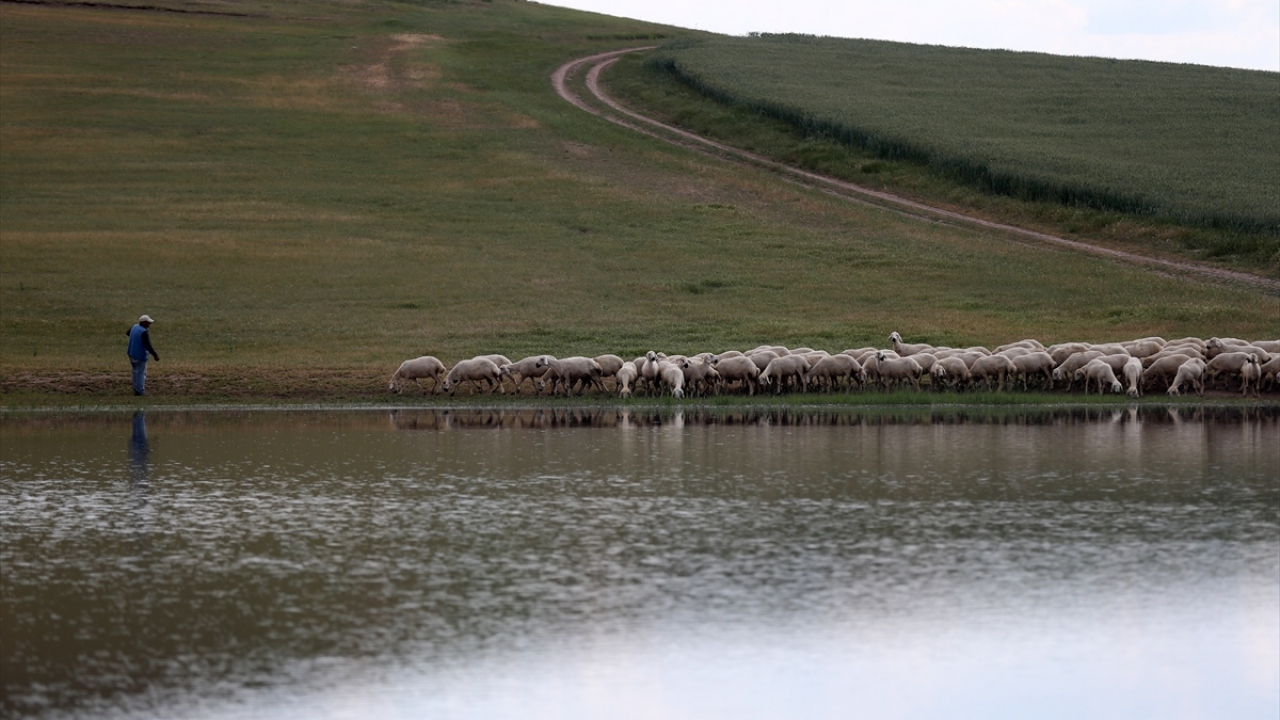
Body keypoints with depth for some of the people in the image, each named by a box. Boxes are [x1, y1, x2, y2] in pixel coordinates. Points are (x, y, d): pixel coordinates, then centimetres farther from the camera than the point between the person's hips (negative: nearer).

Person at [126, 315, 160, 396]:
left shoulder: (134, 327, 2)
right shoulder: (144, 332, -23)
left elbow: (127, 333, 25)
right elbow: (148, 346, -27)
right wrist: (155, 355, -20)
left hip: (132, 354, 8)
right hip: (140, 356, -8)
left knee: (136, 372, 18)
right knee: (141, 373, 2)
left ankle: (136, 389, 24)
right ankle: (140, 391, 5)